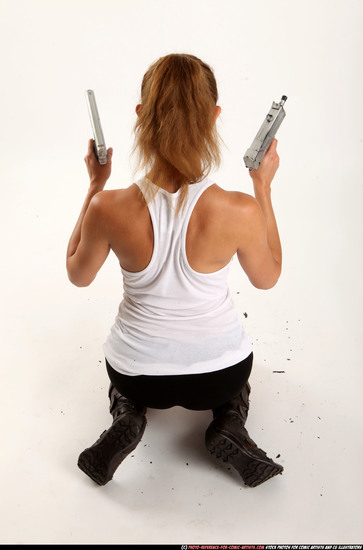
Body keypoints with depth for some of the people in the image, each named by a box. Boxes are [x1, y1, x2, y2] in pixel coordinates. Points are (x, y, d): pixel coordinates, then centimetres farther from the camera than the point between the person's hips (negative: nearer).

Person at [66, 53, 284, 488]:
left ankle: (126, 418, 8)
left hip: (137, 375, 1)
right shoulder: (240, 211, -28)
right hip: (220, 377, 0)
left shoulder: (108, 208, -26)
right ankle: (229, 424, 9)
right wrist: (263, 187, -3)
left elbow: (78, 274, -3)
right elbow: (267, 278, -5)